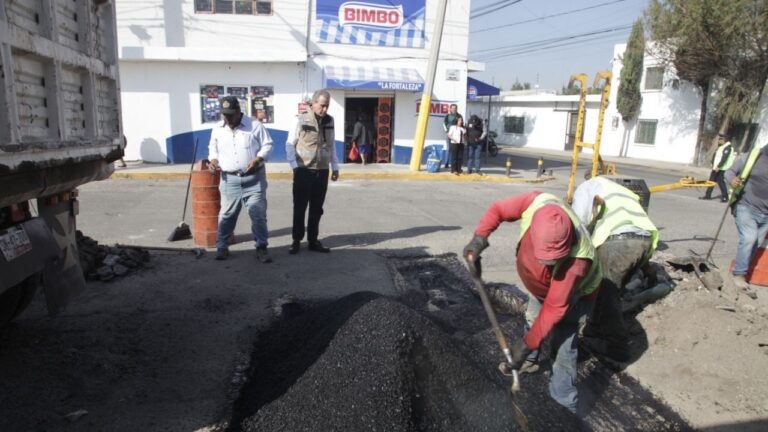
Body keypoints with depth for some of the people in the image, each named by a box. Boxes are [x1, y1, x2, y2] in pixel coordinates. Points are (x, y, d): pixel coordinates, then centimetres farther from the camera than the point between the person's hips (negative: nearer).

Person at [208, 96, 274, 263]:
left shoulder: (255, 126, -3)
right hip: (230, 180, 3)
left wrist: (258, 159, -19)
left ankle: (261, 247, 10)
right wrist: (213, 160, 0)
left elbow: (267, 145, -2)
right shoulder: (217, 129, 9)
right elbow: (213, 148, 20)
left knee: (258, 214, 0)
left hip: (254, 179, -2)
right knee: (226, 215, 9)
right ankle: (222, 246, 22)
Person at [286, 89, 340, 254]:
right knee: (299, 208, 4)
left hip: (322, 172, 4)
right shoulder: (301, 120, -7)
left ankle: (313, 241, 20)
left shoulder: (329, 121, 6)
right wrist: (295, 166, -11)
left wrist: (335, 167, 12)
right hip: (303, 171, -4)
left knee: (317, 208, 10)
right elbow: (290, 144, -3)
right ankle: (296, 241, 16)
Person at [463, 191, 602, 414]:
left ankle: (563, 406, 6)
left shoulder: (577, 260, -47)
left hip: (574, 293, -6)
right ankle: (530, 360, 53)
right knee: (532, 320, 26)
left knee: (562, 345, -10)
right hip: (541, 283, 6)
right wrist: (479, 237, -34)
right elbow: (497, 209, -20)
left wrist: (527, 343, -32)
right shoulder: (535, 203, -39)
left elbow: (555, 307, -37)